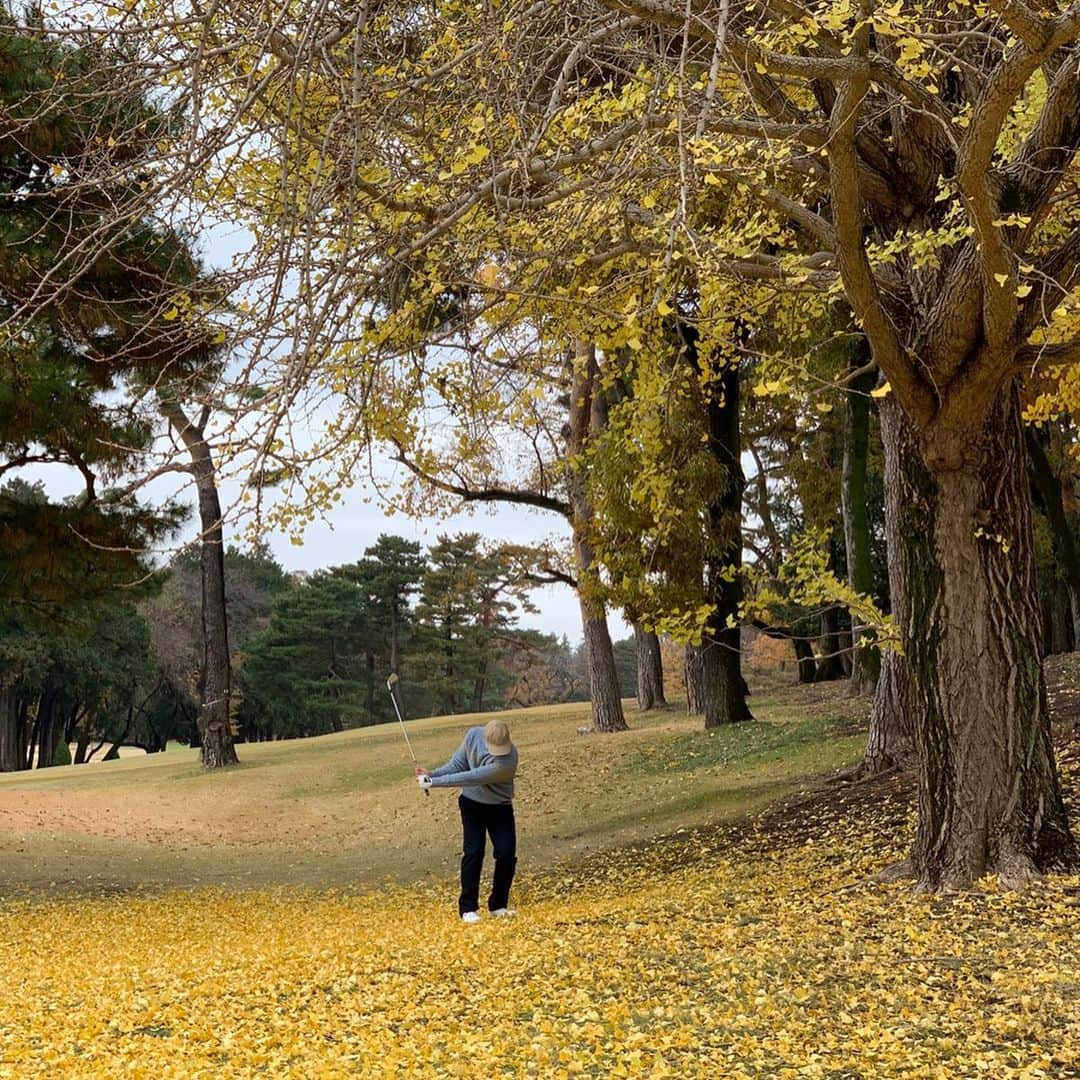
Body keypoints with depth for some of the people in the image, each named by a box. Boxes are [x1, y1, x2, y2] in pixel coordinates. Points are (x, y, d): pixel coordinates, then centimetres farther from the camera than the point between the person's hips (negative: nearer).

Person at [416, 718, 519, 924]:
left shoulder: (509, 759, -35)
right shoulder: (473, 735, -19)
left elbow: (470, 778, -35)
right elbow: (458, 765, -5)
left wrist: (434, 782, -33)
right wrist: (433, 773, -21)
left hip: (500, 808, -2)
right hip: (472, 804, 2)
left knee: (506, 854, -8)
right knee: (473, 852, -10)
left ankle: (498, 905, 10)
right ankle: (468, 908, -3)